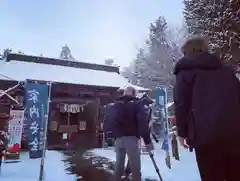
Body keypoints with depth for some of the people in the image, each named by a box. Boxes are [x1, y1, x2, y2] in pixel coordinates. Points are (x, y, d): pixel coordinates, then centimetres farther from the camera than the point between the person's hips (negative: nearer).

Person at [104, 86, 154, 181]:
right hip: (131, 138, -5)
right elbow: (143, 123, -9)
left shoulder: (114, 105, 16)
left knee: (119, 164, 17)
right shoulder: (137, 104, 1)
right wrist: (147, 141, -8)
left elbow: (107, 123, 15)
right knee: (135, 167, -1)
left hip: (118, 138, 6)